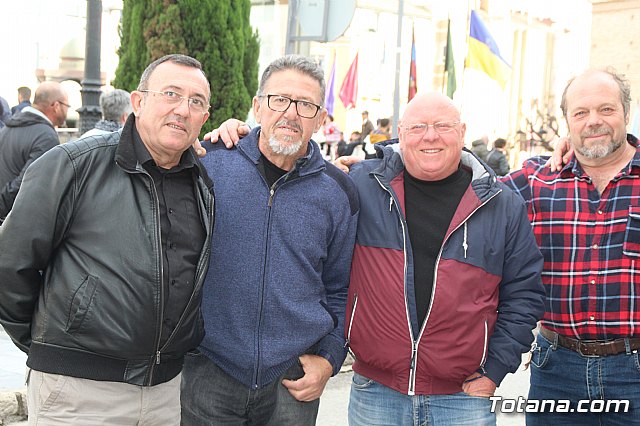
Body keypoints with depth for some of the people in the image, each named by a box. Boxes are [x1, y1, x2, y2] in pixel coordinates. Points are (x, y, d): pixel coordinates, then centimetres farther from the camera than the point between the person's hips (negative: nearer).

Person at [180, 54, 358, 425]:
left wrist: (329, 359, 3)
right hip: (209, 369, -1)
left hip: (295, 379, 1)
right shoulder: (211, 164, -4)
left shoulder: (338, 192, 2)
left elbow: (341, 290, 10)